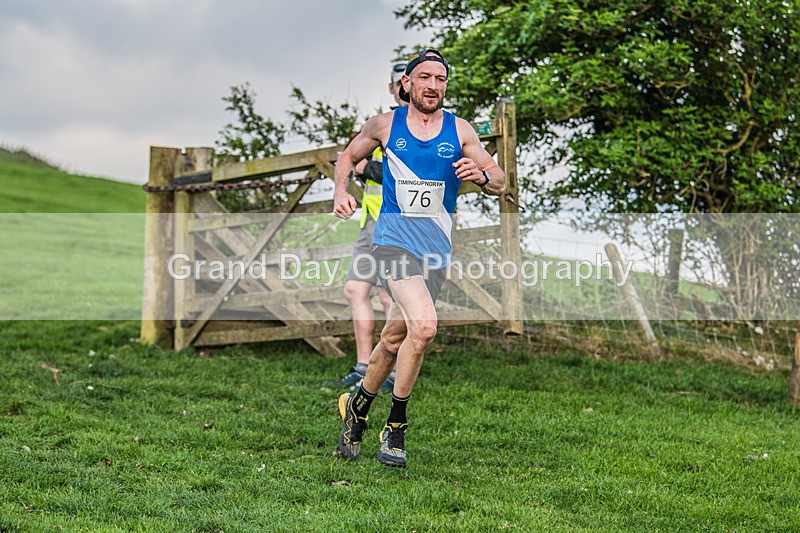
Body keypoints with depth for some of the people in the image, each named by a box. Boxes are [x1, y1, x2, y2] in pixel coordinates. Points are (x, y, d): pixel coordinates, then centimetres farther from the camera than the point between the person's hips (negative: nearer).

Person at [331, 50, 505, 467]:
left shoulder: (459, 131, 5)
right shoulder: (385, 125, 3)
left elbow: (500, 183, 6)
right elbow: (348, 156, 20)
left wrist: (481, 175, -16)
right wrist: (341, 191, 1)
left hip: (436, 247, 3)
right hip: (394, 239, -3)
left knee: (395, 339, 9)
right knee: (423, 325, -23)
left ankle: (358, 406, 34)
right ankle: (396, 426, -7)